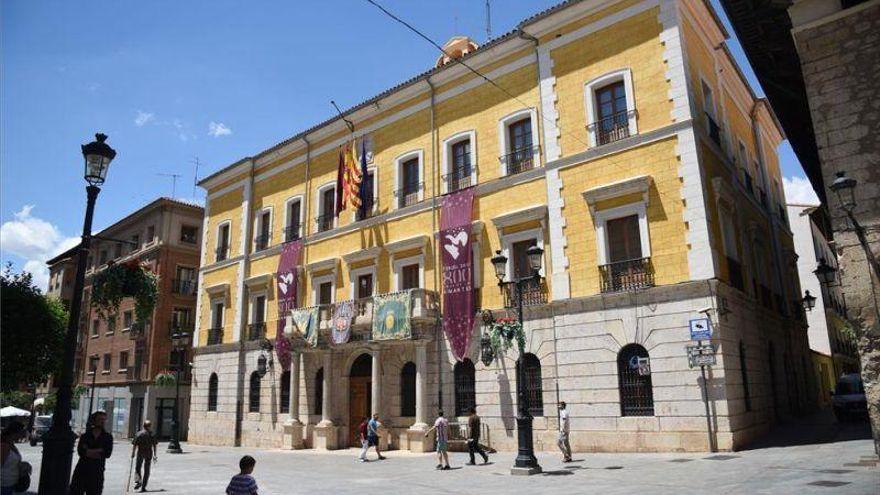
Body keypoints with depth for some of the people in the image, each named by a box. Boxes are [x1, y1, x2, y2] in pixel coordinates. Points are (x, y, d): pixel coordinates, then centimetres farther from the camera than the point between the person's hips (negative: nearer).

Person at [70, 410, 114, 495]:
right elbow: (80, 451, -8)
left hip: (97, 473, 0)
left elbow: (107, 453, -6)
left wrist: (89, 451, -7)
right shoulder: (85, 436, 7)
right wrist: (99, 451, -15)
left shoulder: (107, 437, 7)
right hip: (82, 470, 0)